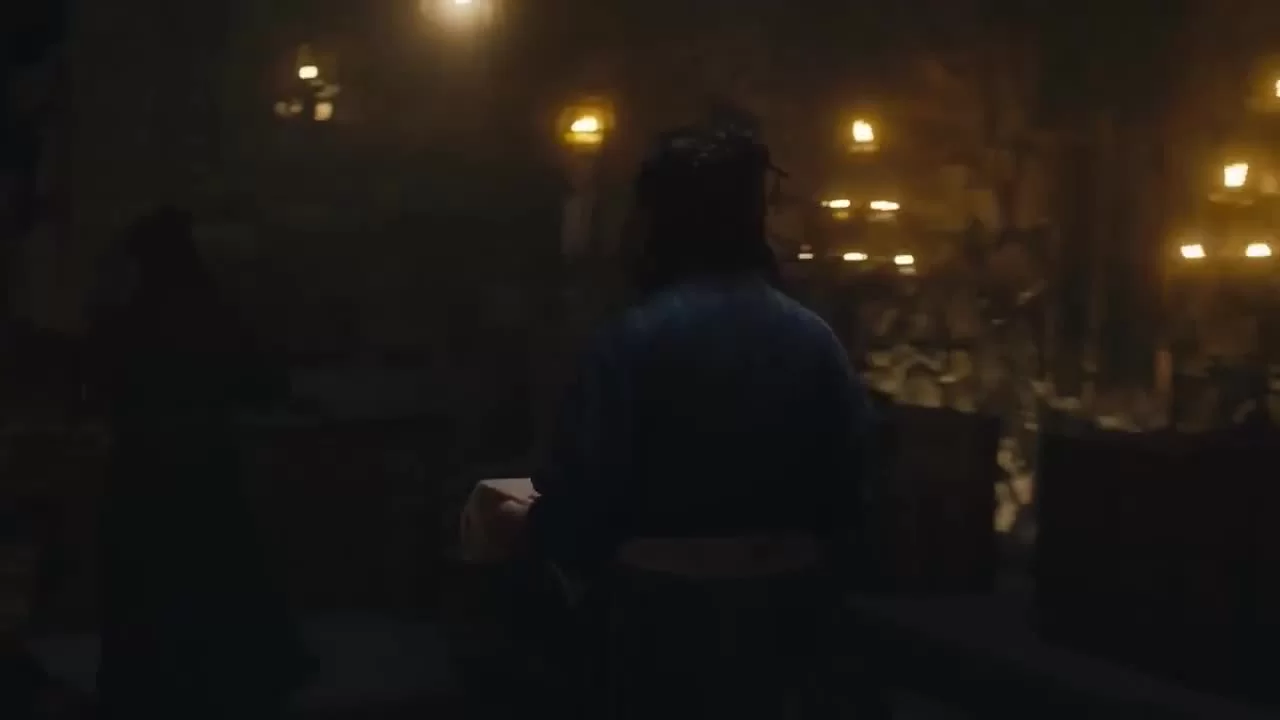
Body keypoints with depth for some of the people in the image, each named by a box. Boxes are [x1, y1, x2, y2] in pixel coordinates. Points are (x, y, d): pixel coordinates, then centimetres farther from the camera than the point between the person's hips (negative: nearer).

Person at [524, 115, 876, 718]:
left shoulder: (635, 338, -17)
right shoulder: (815, 338, -1)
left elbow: (578, 485, -15)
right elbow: (847, 488, 2)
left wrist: (565, 556, 7)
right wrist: (815, 602, 14)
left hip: (659, 606, -5)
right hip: (778, 605, 5)